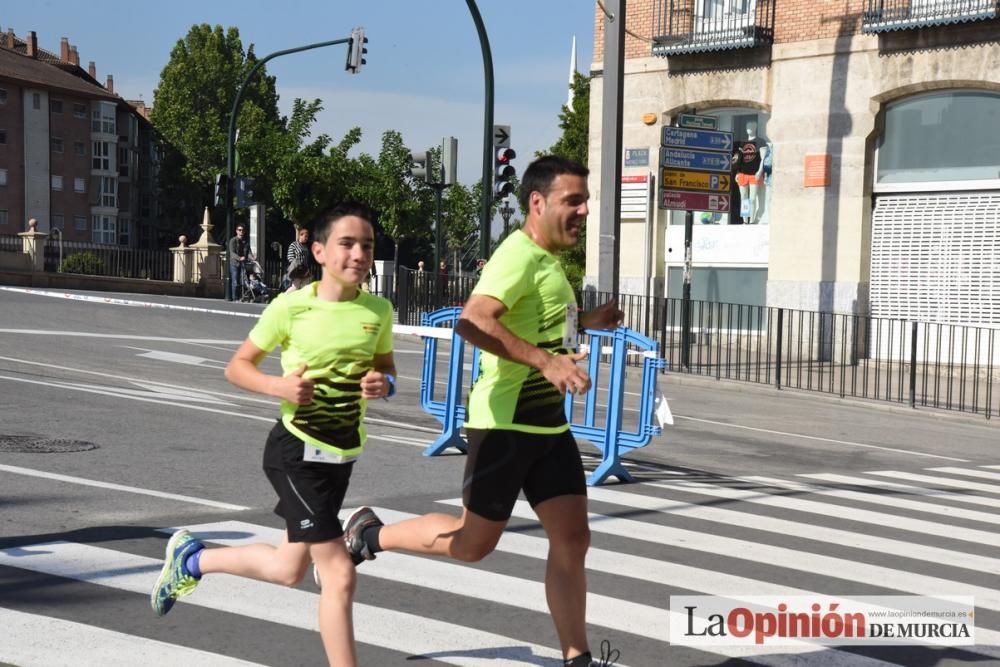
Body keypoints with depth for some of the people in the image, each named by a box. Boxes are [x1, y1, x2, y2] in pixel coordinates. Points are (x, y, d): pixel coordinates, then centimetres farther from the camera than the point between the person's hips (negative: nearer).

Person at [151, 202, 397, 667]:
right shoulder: (291, 307, -14)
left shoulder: (379, 311, -3)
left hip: (343, 453, 6)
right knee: (339, 574, -10)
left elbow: (386, 369, 13)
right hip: (297, 451, -6)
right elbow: (236, 367, -4)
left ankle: (191, 558, 43)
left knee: (290, 569, 20)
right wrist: (279, 386, -23)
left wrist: (383, 385, -11)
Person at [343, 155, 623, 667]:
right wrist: (546, 361, -37)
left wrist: (584, 320, 23)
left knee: (572, 538, 3)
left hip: (548, 424, 9)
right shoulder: (519, 256, -17)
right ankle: (369, 535, 25)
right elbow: (472, 322, -33)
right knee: (474, 542, 4)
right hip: (505, 423, -9)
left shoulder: (546, 259, 15)